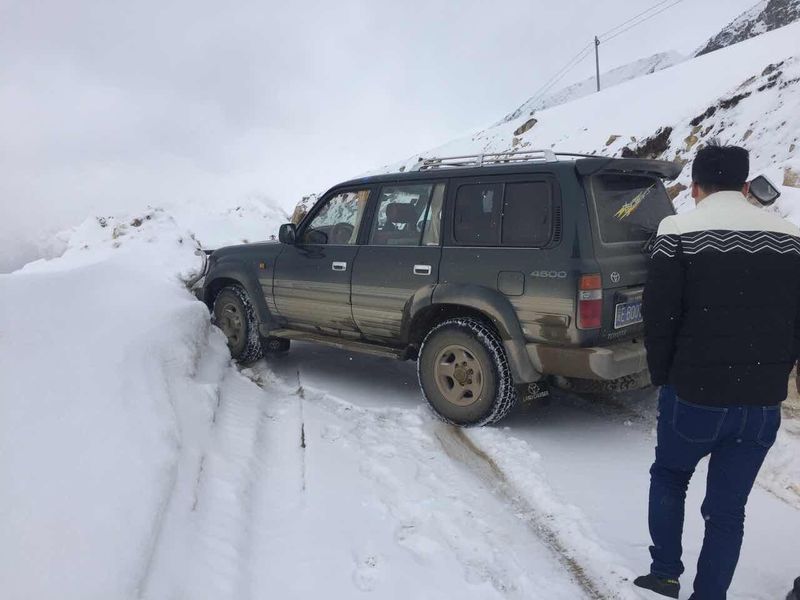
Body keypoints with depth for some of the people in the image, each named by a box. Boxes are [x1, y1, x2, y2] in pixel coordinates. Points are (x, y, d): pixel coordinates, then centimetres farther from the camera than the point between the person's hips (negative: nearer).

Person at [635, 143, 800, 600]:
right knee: (728, 509, 15)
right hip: (763, 400, 3)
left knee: (669, 477, 23)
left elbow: (659, 314, -9)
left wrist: (663, 375, 5)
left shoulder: (679, 232, -9)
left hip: (695, 392, -3)